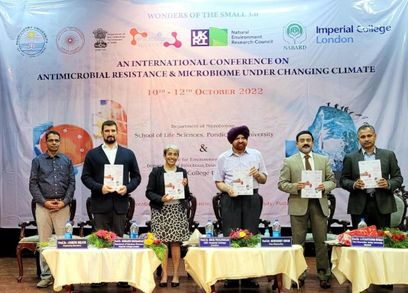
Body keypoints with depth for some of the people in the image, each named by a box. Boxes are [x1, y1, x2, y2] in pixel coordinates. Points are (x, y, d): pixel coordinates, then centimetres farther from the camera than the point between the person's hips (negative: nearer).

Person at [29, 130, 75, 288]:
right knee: (44, 241, 2)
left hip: (62, 206, 0)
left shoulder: (66, 160, 9)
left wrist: (64, 202, -6)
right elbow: (33, 184, 2)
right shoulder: (38, 160, 7)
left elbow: (72, 183, 6)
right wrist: (44, 202, -8)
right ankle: (46, 275, 9)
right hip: (43, 205, 0)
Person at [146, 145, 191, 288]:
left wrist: (184, 187, -9)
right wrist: (161, 199, -16)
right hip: (161, 211, -1)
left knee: (175, 243, 1)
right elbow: (149, 192, -1)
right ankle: (164, 274, 11)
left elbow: (187, 196, 10)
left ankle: (176, 274, 11)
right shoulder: (156, 171, 3)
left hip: (178, 211, 1)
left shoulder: (182, 172, 9)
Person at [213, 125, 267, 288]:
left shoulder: (256, 155, 11)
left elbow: (264, 180, 15)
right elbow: (218, 181, 8)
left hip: (252, 198, 1)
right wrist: (227, 188, -11)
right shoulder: (223, 158, 7)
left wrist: (258, 174, -6)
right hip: (230, 199, -1)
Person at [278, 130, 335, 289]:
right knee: (298, 242, 5)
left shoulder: (324, 160, 11)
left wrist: (325, 186, -11)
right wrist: (296, 186, -18)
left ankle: (324, 274, 15)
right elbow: (281, 184, 0)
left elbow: (332, 180, 10)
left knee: (321, 241, 5)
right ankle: (298, 274, 15)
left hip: (319, 204, 2)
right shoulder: (289, 161, 3)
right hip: (298, 205, -1)